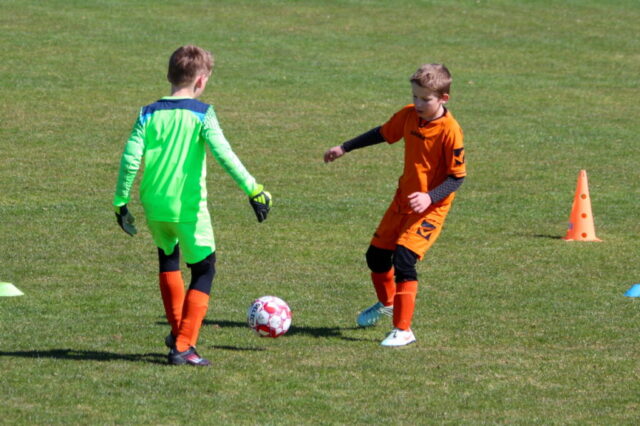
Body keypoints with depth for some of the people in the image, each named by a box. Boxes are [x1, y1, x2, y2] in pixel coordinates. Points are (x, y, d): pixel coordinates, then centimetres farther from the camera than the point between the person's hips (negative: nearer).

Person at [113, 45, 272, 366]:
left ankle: (177, 330, 32)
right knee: (204, 270, 8)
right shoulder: (202, 114, -6)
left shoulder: (149, 114, 3)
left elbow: (130, 159, -2)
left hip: (154, 206, 4)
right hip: (189, 207, -4)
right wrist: (253, 189, -17)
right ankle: (183, 346, -2)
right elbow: (223, 154, -17)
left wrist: (121, 202, 4)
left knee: (168, 258, 29)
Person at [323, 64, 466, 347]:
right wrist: (345, 148, 21)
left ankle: (403, 330, -13)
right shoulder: (409, 115, -2)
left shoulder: (449, 131, -21)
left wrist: (430, 197, -30)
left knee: (404, 259, -21)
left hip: (430, 207, -7)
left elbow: (457, 176, -18)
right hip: (403, 199, 7)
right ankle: (386, 303, 47)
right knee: (376, 255, 17)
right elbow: (383, 133, 16)